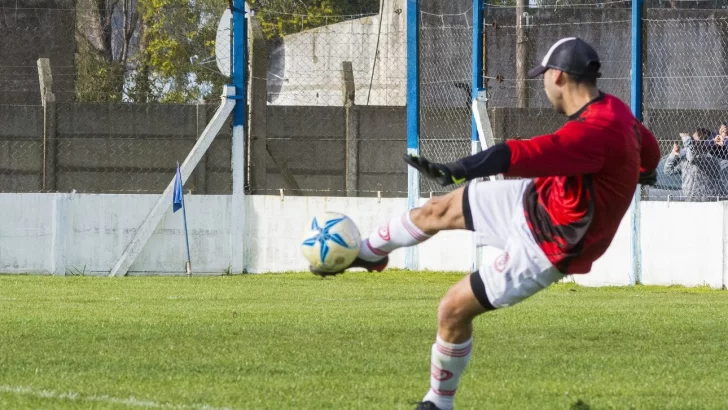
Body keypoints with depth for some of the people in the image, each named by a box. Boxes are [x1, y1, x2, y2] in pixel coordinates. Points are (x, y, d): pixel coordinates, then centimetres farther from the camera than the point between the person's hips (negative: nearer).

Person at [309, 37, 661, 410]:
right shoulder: (612, 109, -4)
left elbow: (528, 153, -50)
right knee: (438, 210, 17)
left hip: (546, 247, -9)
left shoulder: (597, 133, -36)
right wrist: (643, 171, 44)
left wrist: (457, 170, -61)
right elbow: (647, 145, 18)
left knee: (453, 310, -4)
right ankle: (366, 253, 44)